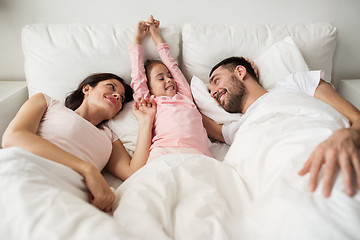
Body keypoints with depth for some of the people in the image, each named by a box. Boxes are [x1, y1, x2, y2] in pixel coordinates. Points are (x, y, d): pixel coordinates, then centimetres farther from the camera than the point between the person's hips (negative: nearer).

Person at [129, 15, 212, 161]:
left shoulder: (184, 97, 31)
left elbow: (172, 66, 39)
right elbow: (138, 74, 29)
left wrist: (156, 35, 49)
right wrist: (137, 39, 42)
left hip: (196, 151, 3)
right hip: (163, 150, -2)